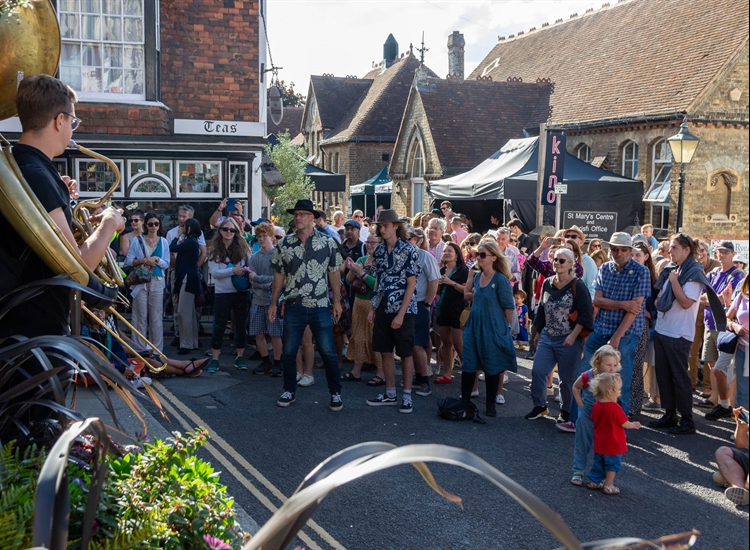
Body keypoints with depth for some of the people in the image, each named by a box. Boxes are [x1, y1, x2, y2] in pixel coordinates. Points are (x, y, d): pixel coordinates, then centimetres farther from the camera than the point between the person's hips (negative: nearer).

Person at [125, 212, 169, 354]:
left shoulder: (163, 242, 9)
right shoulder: (137, 240, 5)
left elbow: (167, 264, 7)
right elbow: (129, 261, 0)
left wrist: (157, 260, -11)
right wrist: (143, 261, -13)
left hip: (157, 282, 1)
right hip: (140, 282, -1)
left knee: (156, 316, 2)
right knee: (140, 316, 0)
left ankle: (156, 349, 9)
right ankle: (140, 348, 7)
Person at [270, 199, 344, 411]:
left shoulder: (328, 243, -1)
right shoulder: (284, 244, 4)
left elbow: (334, 273, 3)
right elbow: (279, 275, 9)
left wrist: (337, 301, 0)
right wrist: (273, 303, 7)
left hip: (320, 306, -2)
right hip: (293, 306, 2)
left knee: (328, 352, 0)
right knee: (288, 352, 8)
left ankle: (335, 393, 15)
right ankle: (289, 391, 25)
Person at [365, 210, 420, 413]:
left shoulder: (409, 251, -10)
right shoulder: (379, 250, 6)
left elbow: (411, 284, -11)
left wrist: (401, 314, -16)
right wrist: (373, 308, 9)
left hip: (403, 309, -5)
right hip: (383, 308, 6)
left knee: (406, 353, 2)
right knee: (385, 352, 10)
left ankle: (407, 396, 12)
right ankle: (390, 394, 22)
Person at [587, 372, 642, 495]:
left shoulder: (596, 406, -5)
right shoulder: (615, 408, -25)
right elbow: (625, 424, -17)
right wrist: (634, 425, 3)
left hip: (599, 442, 6)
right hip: (613, 444, -6)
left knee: (599, 461, 21)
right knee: (613, 464, 9)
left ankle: (594, 481, 29)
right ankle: (608, 486, 15)